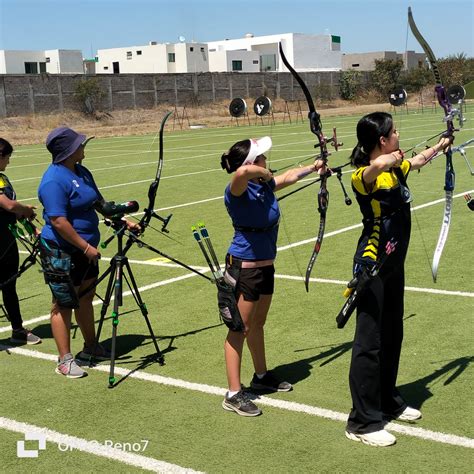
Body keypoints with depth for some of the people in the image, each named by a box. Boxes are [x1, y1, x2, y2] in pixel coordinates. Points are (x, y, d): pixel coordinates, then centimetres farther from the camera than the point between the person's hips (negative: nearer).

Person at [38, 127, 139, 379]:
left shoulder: (82, 172, 8)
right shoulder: (54, 181, -22)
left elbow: (99, 202, 17)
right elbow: (59, 221, -26)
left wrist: (123, 220, 7)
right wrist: (87, 247, -23)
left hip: (84, 249, 9)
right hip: (61, 253, -9)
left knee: (85, 299, 19)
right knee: (63, 305, 1)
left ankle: (91, 348, 34)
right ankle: (65, 360, 12)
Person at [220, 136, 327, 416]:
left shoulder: (265, 185, 2)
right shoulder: (238, 191, -22)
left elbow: (289, 177, 24)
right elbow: (243, 172, -46)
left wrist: (312, 168, 38)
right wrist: (265, 175, -25)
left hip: (265, 265, 8)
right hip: (244, 267, -8)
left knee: (258, 324, 22)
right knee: (240, 328, -1)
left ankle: (262, 376, 39)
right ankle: (234, 394, 8)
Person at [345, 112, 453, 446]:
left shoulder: (396, 168, 6)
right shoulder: (364, 176, -20)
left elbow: (419, 161, 30)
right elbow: (377, 165, -46)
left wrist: (439, 146, 43)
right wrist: (393, 158, -30)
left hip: (394, 265, 9)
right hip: (372, 267, -9)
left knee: (392, 335, 18)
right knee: (370, 341, -3)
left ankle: (388, 402, 35)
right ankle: (362, 422, 6)